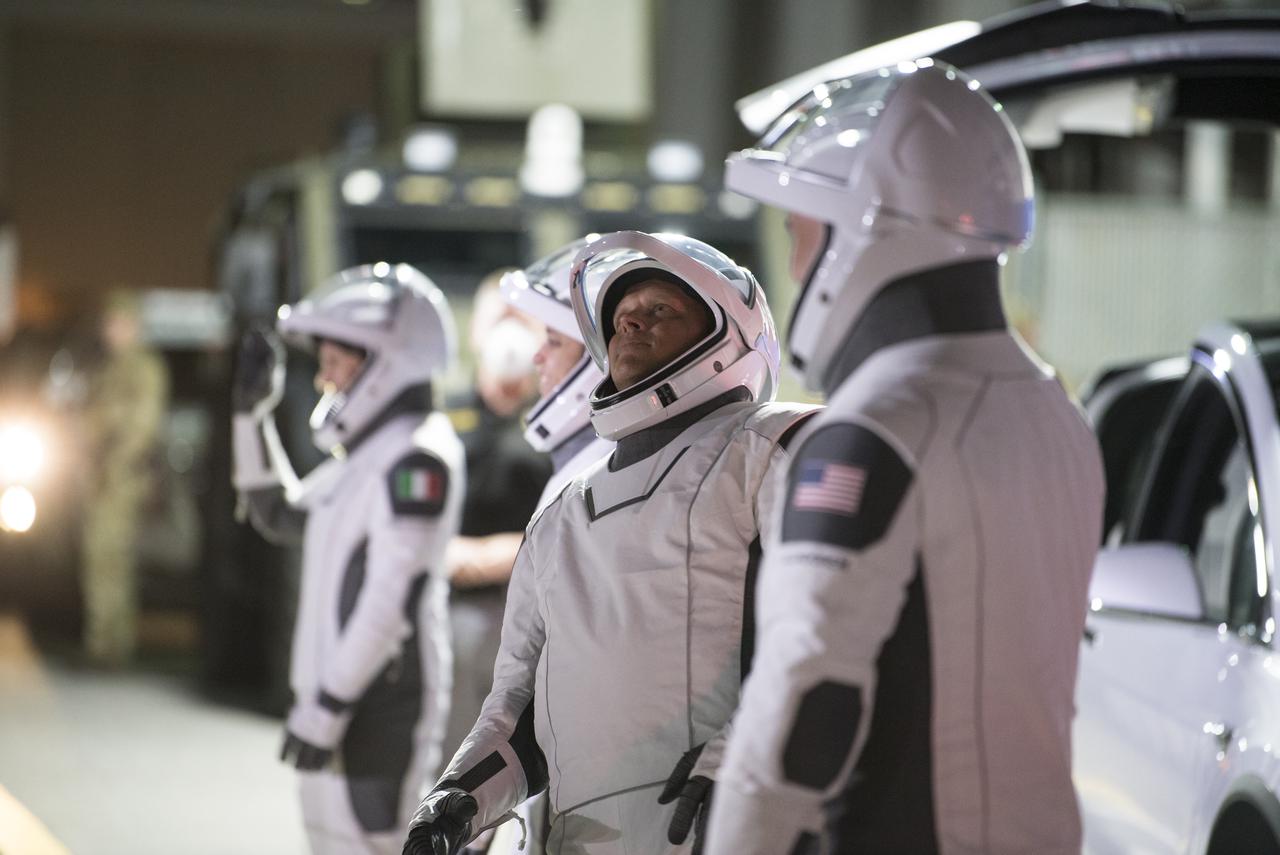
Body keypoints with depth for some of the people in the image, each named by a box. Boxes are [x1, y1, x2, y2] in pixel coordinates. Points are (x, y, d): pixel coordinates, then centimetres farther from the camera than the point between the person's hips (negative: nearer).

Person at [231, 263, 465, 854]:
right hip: (337, 703, 10)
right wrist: (253, 412, 22)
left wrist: (326, 706, -21)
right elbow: (280, 514, 31)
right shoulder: (367, 455, 16)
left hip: (378, 710, -10)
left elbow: (394, 599, -22)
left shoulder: (417, 457, -14)